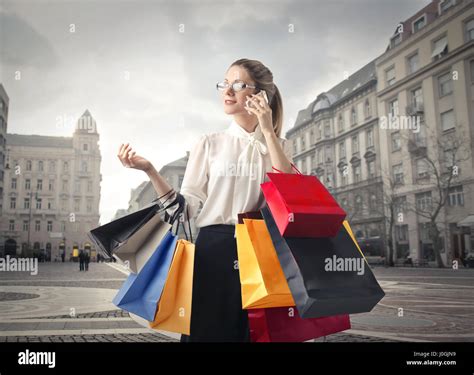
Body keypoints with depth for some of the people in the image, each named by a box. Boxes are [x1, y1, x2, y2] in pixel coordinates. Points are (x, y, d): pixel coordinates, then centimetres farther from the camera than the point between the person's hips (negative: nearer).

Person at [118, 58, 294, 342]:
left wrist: (267, 132, -9)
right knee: (208, 331, 5)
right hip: (215, 251, 0)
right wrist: (149, 170, -12)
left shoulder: (280, 147, 9)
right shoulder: (209, 144, 7)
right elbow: (187, 207, 0)